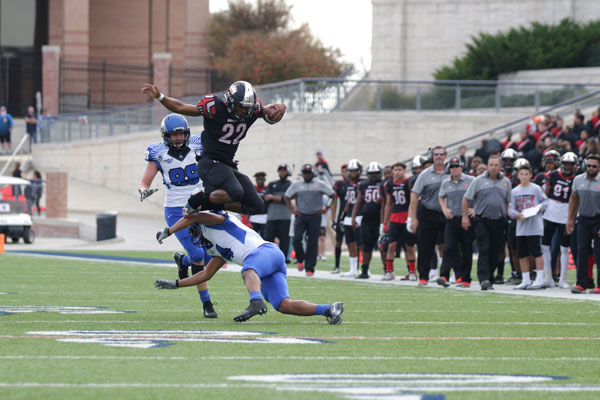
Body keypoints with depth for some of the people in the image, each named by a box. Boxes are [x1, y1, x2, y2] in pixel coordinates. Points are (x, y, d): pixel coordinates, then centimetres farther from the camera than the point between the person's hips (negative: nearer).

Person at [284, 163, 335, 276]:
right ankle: (300, 259, 10)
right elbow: (286, 197, 19)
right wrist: (292, 209, 8)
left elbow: (332, 195, 7)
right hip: (300, 215, 1)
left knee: (312, 243, -3)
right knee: (297, 238, -15)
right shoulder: (296, 185, 7)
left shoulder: (320, 184, 2)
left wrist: (325, 209, 2)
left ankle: (310, 268, 1)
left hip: (314, 216, -1)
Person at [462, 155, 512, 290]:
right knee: (484, 251, -11)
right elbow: (466, 198, 2)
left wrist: (506, 218, 13)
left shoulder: (505, 182, 10)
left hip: (498, 221, 3)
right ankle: (484, 280, -19)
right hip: (482, 220, -3)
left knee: (494, 252, 5)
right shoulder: (479, 181, 0)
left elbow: (508, 202, 19)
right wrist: (465, 217, -3)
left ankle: (489, 279, 15)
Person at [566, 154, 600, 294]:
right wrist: (570, 219, 13)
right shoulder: (578, 180, 5)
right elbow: (573, 199, 16)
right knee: (581, 250, -2)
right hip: (583, 219, 4)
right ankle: (581, 284, -1)